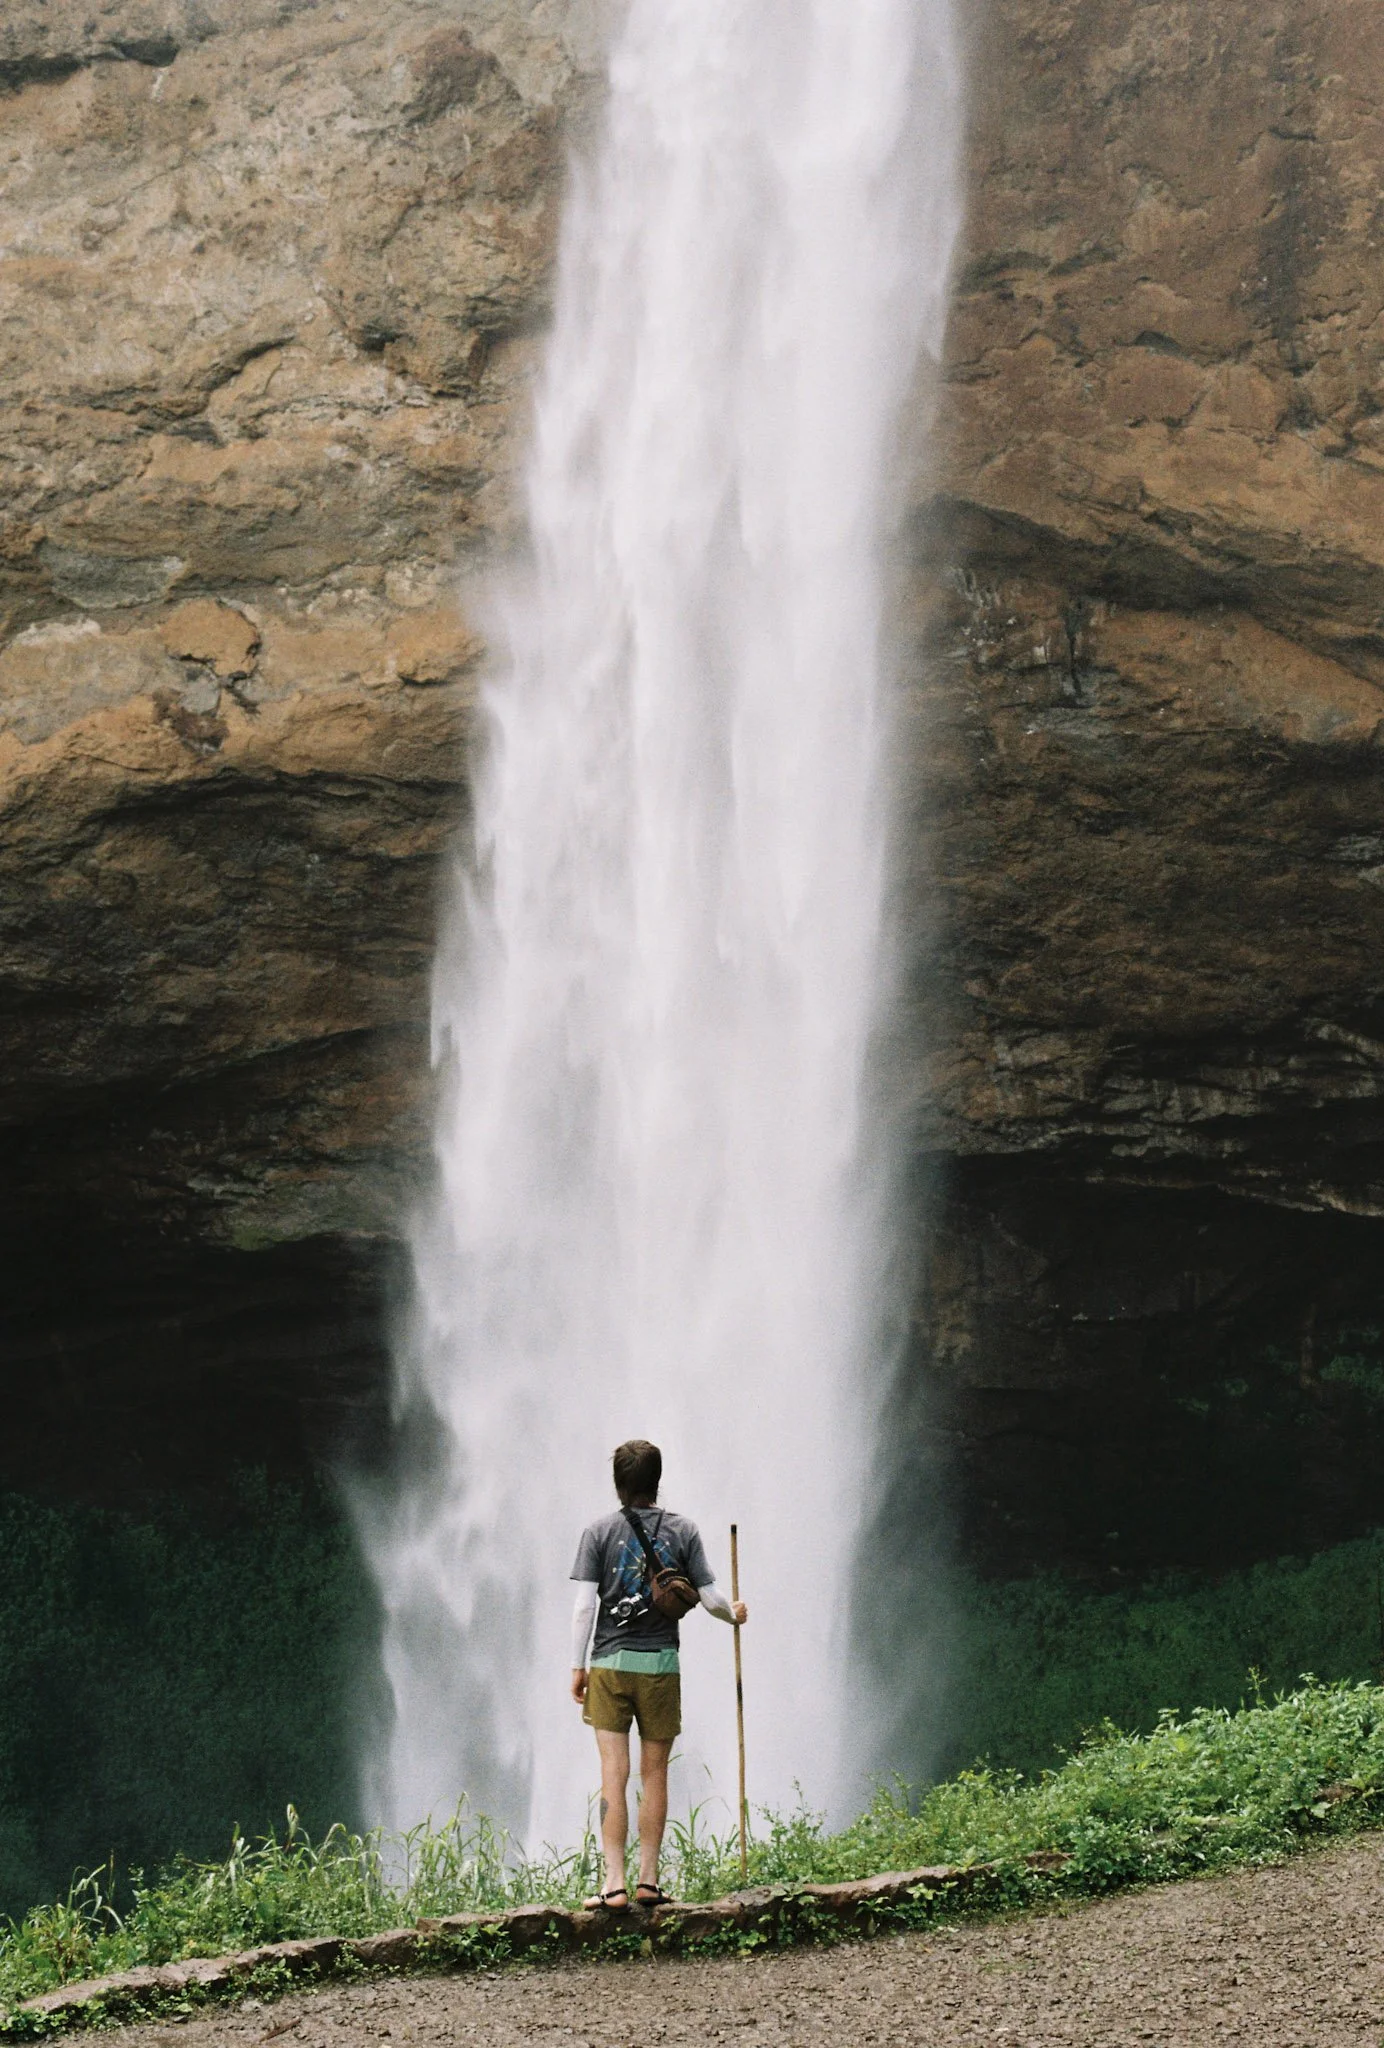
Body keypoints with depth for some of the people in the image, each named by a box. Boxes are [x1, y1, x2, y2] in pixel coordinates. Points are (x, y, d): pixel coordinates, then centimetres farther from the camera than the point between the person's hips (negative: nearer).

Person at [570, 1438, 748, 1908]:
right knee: (655, 1774, 9)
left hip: (609, 1663, -1)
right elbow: (710, 1599, 0)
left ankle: (614, 1884, -6)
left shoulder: (599, 1532, -2)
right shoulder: (682, 1530, 0)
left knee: (614, 1774, -1)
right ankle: (648, 1880, 11)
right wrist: (734, 1614, 22)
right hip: (660, 1664, 1)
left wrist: (577, 1667, 2)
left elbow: (585, 1605, -5)